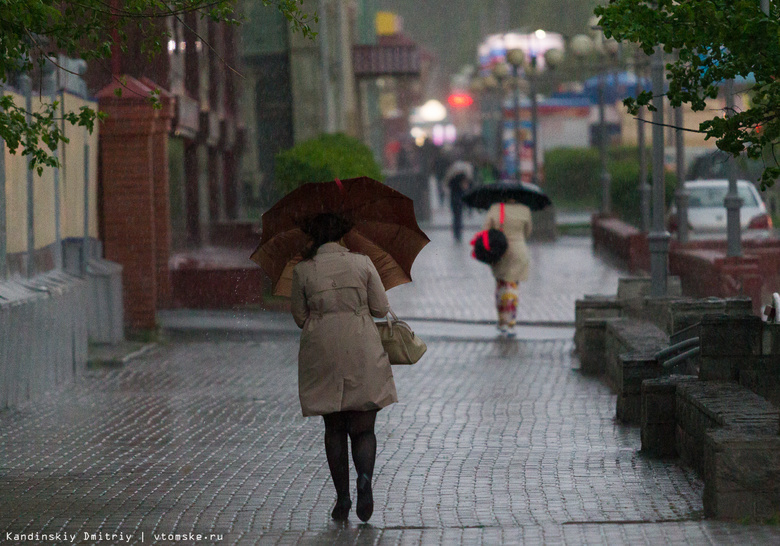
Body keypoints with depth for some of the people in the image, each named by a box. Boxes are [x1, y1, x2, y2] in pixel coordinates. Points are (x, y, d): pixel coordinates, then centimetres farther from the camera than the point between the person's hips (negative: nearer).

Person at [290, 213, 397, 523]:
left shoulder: (302, 271, 0)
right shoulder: (362, 264, -1)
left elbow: (300, 317, 7)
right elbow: (381, 309, 3)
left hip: (322, 355, 1)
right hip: (363, 354, -1)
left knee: (334, 429, 11)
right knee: (363, 428, 4)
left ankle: (342, 497, 7)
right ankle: (365, 477, -23)